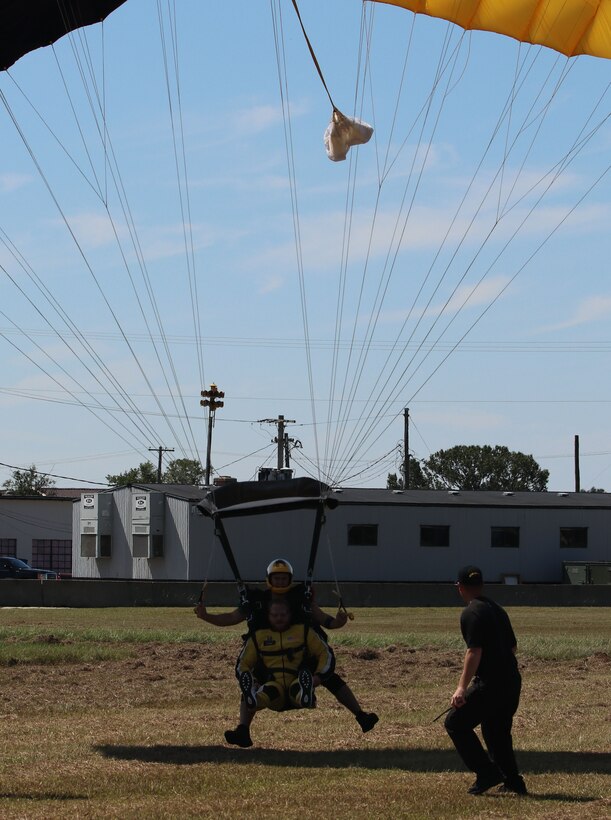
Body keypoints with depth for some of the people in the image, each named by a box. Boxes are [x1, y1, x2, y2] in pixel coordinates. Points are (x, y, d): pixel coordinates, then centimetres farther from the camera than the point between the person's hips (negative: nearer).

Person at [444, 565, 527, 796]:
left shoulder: (471, 613, -10)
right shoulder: (497, 610, 16)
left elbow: (474, 651, -20)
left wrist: (462, 687, -25)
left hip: (491, 685, -9)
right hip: (512, 681, 9)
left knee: (456, 723, -1)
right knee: (497, 731, 22)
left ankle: (487, 772, -7)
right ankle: (512, 780, 20)